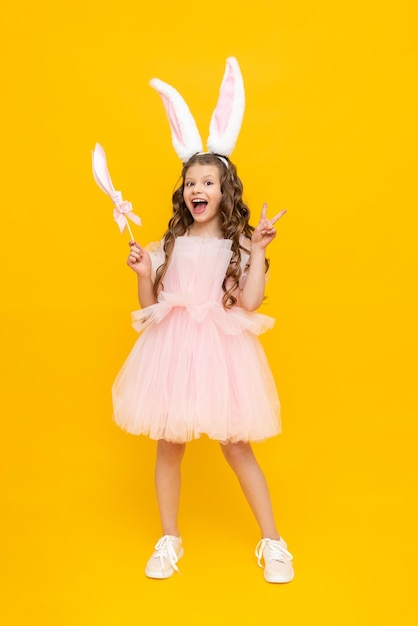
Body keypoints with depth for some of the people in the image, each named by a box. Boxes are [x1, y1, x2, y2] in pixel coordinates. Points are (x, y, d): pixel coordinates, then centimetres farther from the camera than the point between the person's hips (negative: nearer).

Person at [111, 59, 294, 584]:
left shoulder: (238, 245, 1)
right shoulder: (171, 243, 8)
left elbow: (250, 300, -14)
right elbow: (149, 303, 9)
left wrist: (258, 249, -16)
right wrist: (143, 273, -7)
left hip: (221, 348, -3)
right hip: (172, 348, 3)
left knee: (236, 446, 3)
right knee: (168, 444, 10)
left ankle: (272, 543, 22)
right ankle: (169, 541, 30)